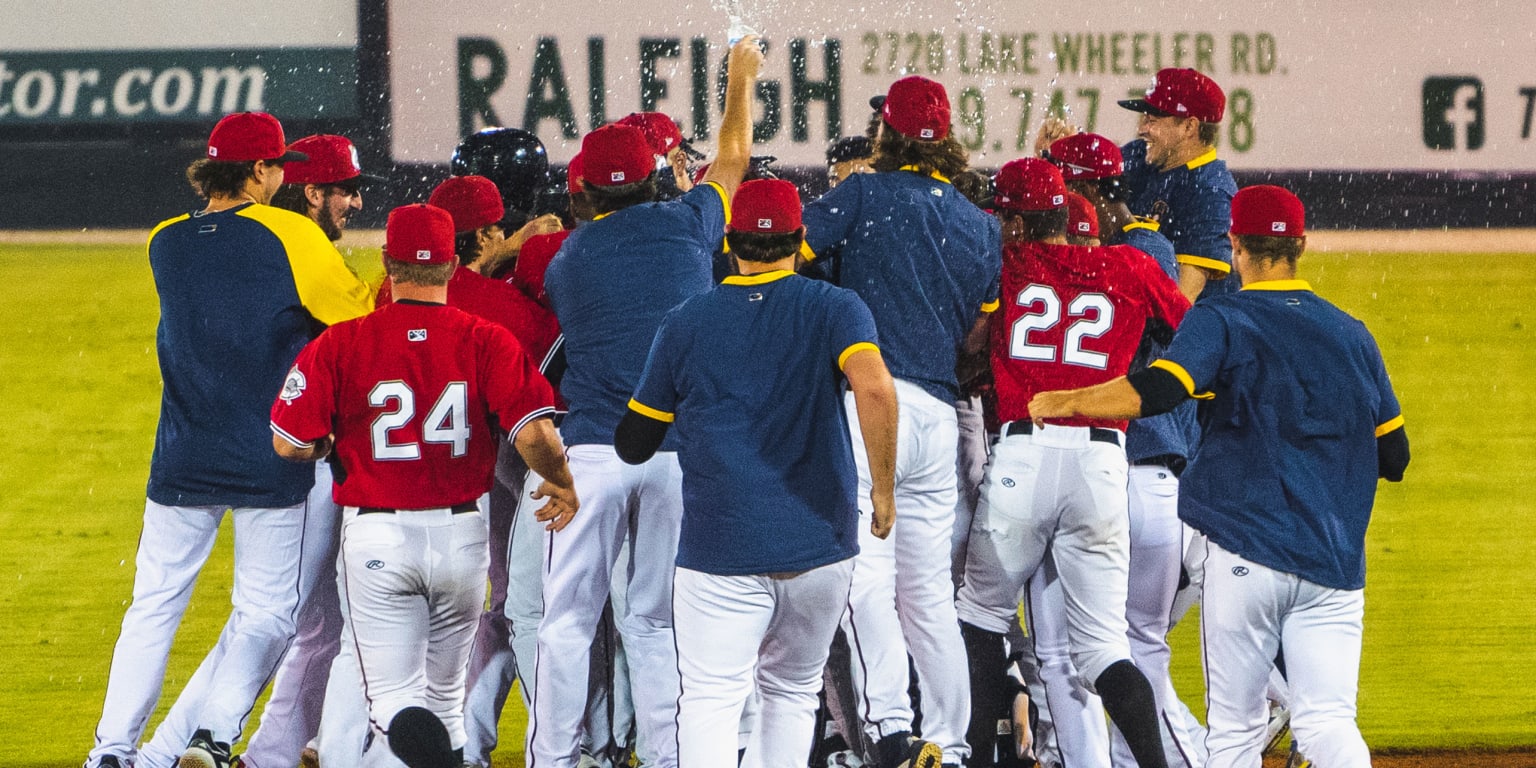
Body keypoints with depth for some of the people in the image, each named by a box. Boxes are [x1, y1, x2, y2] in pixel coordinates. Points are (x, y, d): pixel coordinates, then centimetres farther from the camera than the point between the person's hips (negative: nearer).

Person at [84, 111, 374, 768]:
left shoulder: (165, 243, 4)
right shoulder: (292, 236, -10)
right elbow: (361, 314, -4)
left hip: (182, 461, 3)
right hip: (270, 464, -3)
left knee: (153, 607, 11)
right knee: (266, 611, 6)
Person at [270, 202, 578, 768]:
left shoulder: (340, 345, -6)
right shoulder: (487, 341, -5)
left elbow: (289, 444, -6)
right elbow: (533, 433, -15)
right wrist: (562, 483, 5)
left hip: (376, 535, -2)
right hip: (461, 533, 2)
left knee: (393, 695, 0)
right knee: (445, 689, 20)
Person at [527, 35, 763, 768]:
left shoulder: (565, 258, 5)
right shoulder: (686, 226, 5)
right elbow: (732, 160, 22)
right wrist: (739, 80, 38)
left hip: (592, 450, -1)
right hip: (680, 451, 1)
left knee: (568, 618, 3)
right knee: (657, 619, 9)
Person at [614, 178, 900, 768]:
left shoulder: (684, 324, 5)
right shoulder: (834, 310, 1)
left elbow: (633, 446, 8)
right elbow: (874, 388, -18)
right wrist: (884, 487, -9)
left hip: (720, 546, -1)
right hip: (820, 545, 1)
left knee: (710, 701, -6)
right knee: (791, 693, 18)